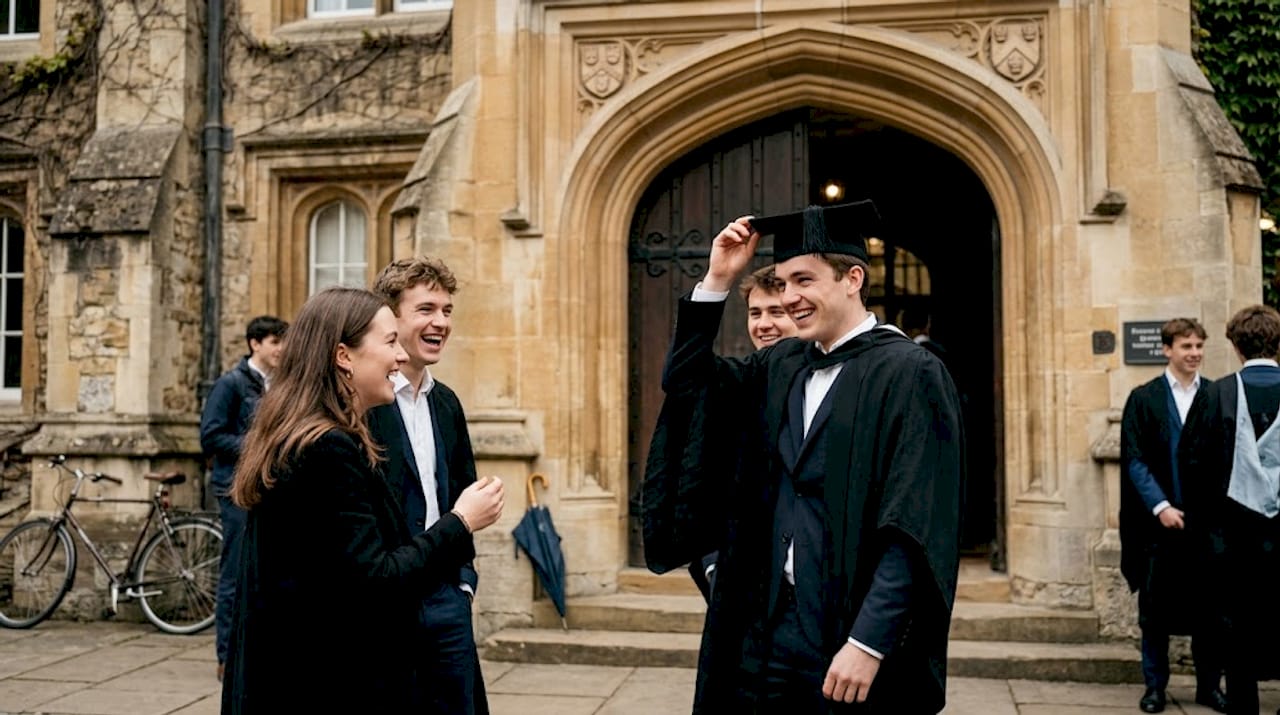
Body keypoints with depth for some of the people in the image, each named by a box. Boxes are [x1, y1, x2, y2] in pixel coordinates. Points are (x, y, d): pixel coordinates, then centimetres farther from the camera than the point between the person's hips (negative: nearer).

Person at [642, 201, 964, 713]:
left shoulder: (908, 374, -11)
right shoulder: (782, 365, 8)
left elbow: (917, 531, -17)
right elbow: (687, 383, 13)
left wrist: (868, 644, -21)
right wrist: (716, 282, 2)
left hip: (852, 638, -5)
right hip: (769, 628, 6)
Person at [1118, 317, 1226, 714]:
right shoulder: (1144, 398, 0)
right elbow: (1135, 460, -4)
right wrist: (1160, 506, -15)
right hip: (1160, 519, -2)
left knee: (1210, 606, 8)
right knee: (1156, 607, 6)